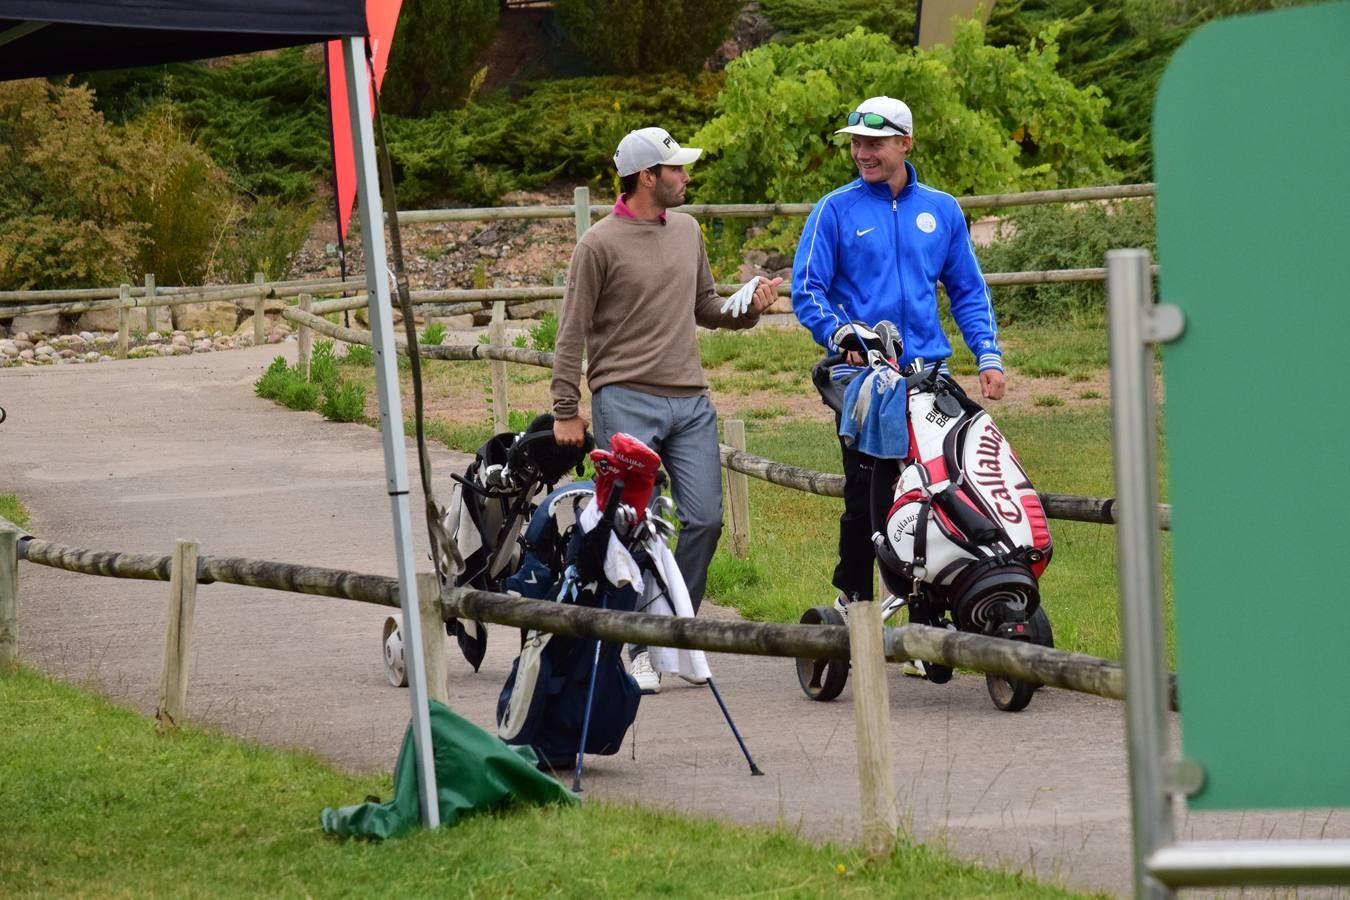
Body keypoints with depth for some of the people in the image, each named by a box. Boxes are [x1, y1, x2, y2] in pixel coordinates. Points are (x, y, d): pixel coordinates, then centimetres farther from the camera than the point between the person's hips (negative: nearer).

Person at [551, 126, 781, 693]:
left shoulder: (686, 231, 14)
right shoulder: (600, 244, -5)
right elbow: (572, 333, -3)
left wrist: (748, 307, 2)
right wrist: (566, 411, -5)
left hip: (690, 402, 6)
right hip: (626, 401, -6)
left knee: (704, 520, 1)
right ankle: (639, 650, 0)